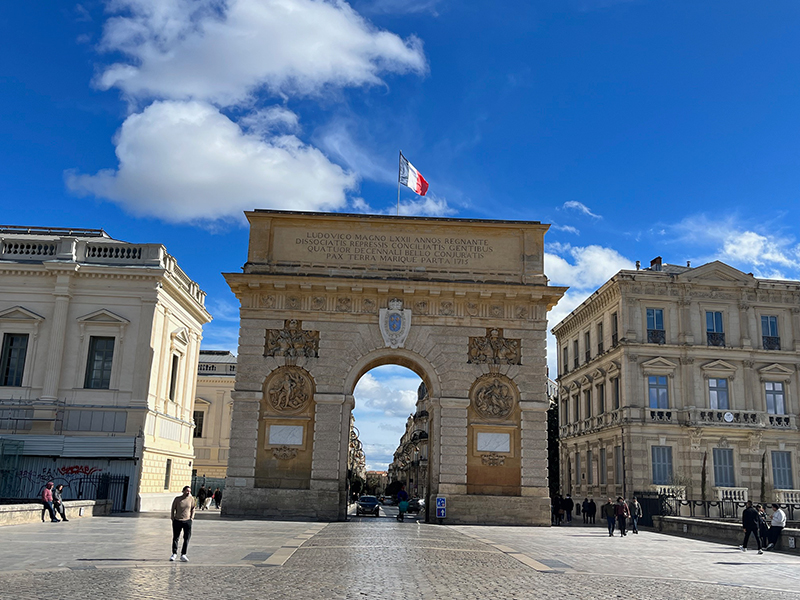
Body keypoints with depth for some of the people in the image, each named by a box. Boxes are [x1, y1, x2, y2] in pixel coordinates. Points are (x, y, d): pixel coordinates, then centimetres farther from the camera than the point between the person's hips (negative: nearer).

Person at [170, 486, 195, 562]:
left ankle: (183, 555, 3)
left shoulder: (191, 499, 0)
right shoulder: (177, 499, -3)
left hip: (187, 521, 0)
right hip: (177, 521, 0)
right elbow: (173, 509, 6)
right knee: (175, 538, 8)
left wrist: (191, 518, 4)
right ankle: (174, 554, 22)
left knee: (187, 538, -4)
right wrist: (173, 519, 2)